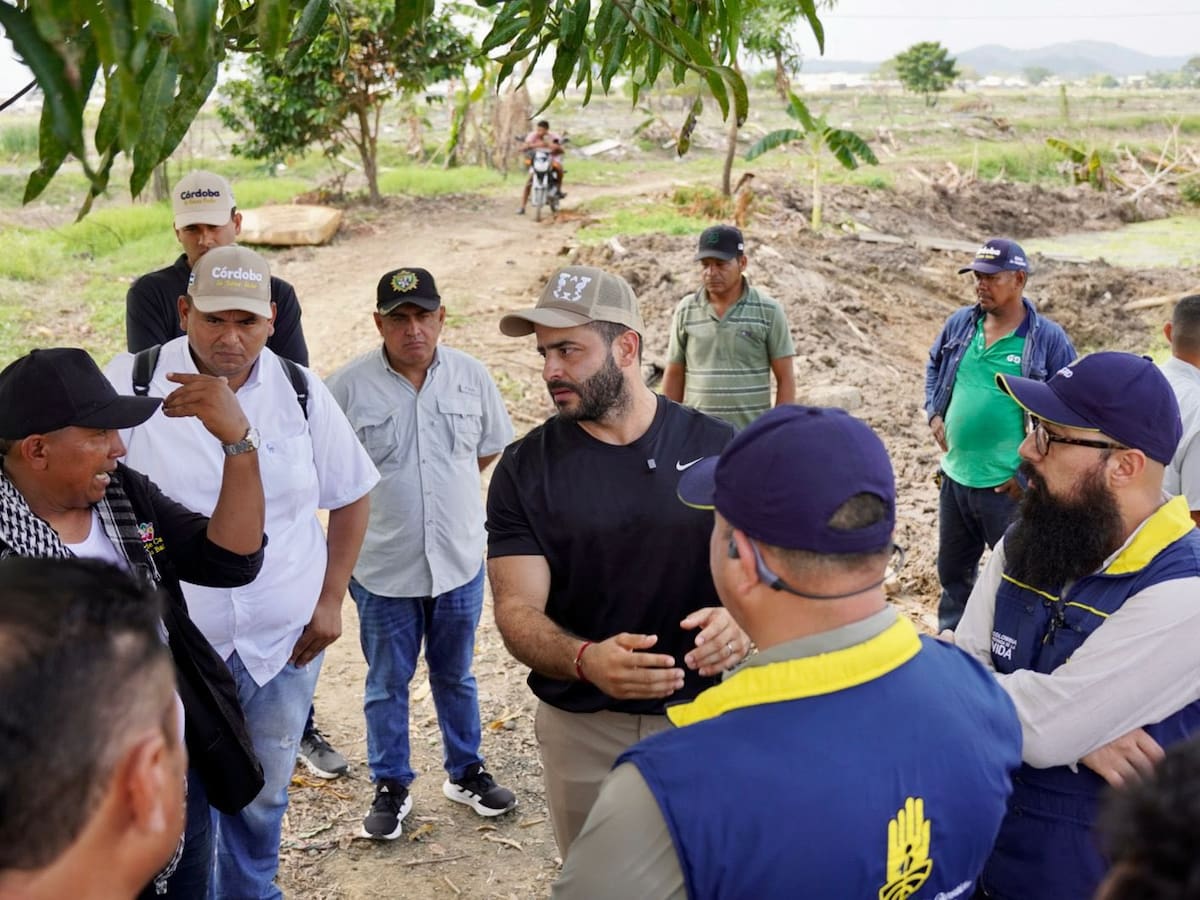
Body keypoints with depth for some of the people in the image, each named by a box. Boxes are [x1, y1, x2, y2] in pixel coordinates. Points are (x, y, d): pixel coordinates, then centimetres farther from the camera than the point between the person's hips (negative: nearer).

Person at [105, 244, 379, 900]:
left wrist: (331, 599, 3)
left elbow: (350, 496, 8)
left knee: (262, 797, 18)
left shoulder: (300, 392, -3)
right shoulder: (130, 384, -10)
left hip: (283, 643, 2)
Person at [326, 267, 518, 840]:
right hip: (382, 564, -2)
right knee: (387, 684, 12)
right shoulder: (348, 386, -11)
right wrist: (382, 495, 1)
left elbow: (490, 447, 13)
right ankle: (391, 788, 28)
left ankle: (466, 773, 36)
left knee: (455, 676, 19)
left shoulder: (471, 376, -2)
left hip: (459, 558, 2)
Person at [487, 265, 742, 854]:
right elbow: (517, 608, -13)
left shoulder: (716, 448, -7)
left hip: (704, 715, 0)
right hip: (583, 729, 0)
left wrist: (742, 619, -27)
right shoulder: (524, 469, -8)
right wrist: (586, 660, -34)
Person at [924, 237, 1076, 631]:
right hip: (954, 476, 6)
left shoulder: (1049, 339, -12)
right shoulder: (960, 323, 2)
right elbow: (934, 366, 22)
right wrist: (934, 414, 7)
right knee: (952, 570, 21)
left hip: (1008, 486, -6)